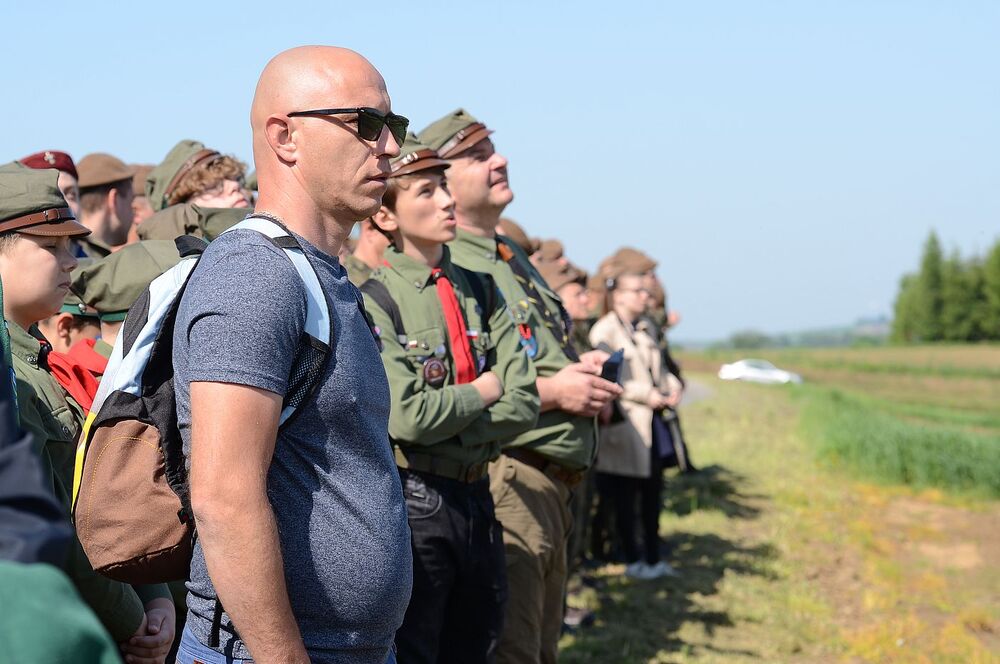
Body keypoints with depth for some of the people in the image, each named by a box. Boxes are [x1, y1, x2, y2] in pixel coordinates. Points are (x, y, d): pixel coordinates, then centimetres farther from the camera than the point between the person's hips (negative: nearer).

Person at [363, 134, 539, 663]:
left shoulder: (479, 292, 7)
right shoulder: (375, 300, -10)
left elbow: (523, 405, -2)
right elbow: (407, 417, -21)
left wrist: (446, 431, -13)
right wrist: (483, 390, -7)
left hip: (476, 497, 6)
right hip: (414, 498, -6)